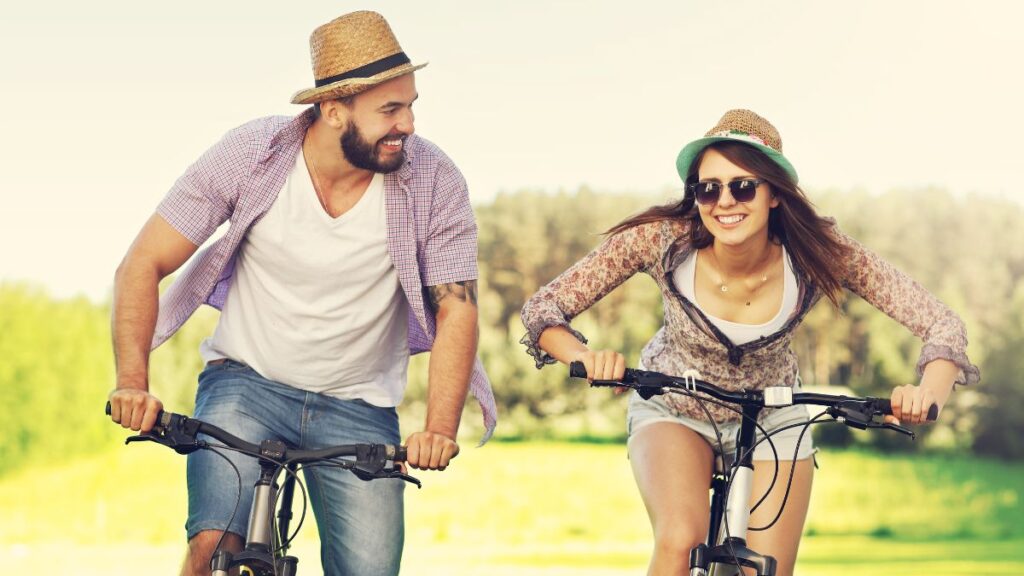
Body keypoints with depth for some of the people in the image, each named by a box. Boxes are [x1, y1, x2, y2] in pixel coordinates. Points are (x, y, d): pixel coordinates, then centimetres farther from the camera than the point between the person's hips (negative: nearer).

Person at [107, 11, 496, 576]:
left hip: (359, 407, 1)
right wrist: (132, 382, -23)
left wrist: (440, 429, -27)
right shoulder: (250, 154, -13)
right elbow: (143, 265, -9)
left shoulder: (433, 180, -13)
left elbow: (456, 307, -12)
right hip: (246, 381, -1)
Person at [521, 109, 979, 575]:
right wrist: (587, 358, -46)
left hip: (771, 417, 2)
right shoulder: (662, 238, -28)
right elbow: (541, 311, -24)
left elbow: (941, 325, -25)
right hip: (673, 410, -1)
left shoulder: (818, 252, -27)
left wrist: (928, 392, -46)